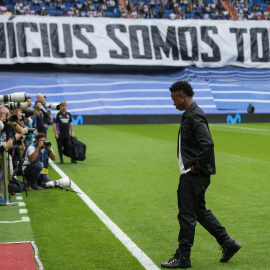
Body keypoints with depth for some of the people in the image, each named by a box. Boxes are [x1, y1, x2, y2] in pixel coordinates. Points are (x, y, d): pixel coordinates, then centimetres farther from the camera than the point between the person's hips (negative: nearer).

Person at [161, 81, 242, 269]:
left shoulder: (195, 116, -18)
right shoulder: (190, 114, 14)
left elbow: (207, 144, -28)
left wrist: (196, 167, -20)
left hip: (194, 175, -11)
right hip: (191, 174, 11)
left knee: (187, 215, -2)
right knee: (200, 211, 18)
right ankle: (228, 243, 24)